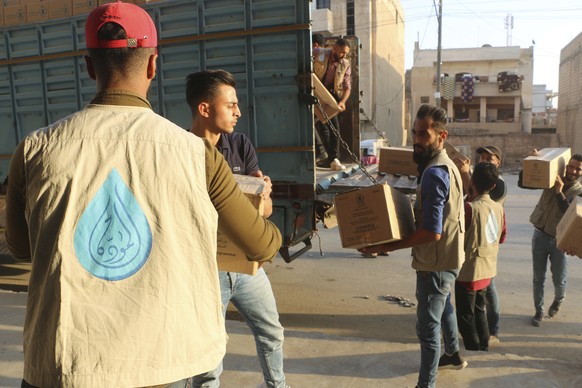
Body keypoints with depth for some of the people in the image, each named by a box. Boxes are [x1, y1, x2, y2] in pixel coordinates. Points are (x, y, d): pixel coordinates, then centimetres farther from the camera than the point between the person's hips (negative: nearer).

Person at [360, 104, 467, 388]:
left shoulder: (434, 173, -25)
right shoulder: (445, 165, 7)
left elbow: (432, 232, -30)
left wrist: (386, 246, -28)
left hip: (436, 263, -11)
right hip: (445, 258, 11)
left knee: (427, 327, 1)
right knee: (441, 308, 30)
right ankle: (453, 354, 52)